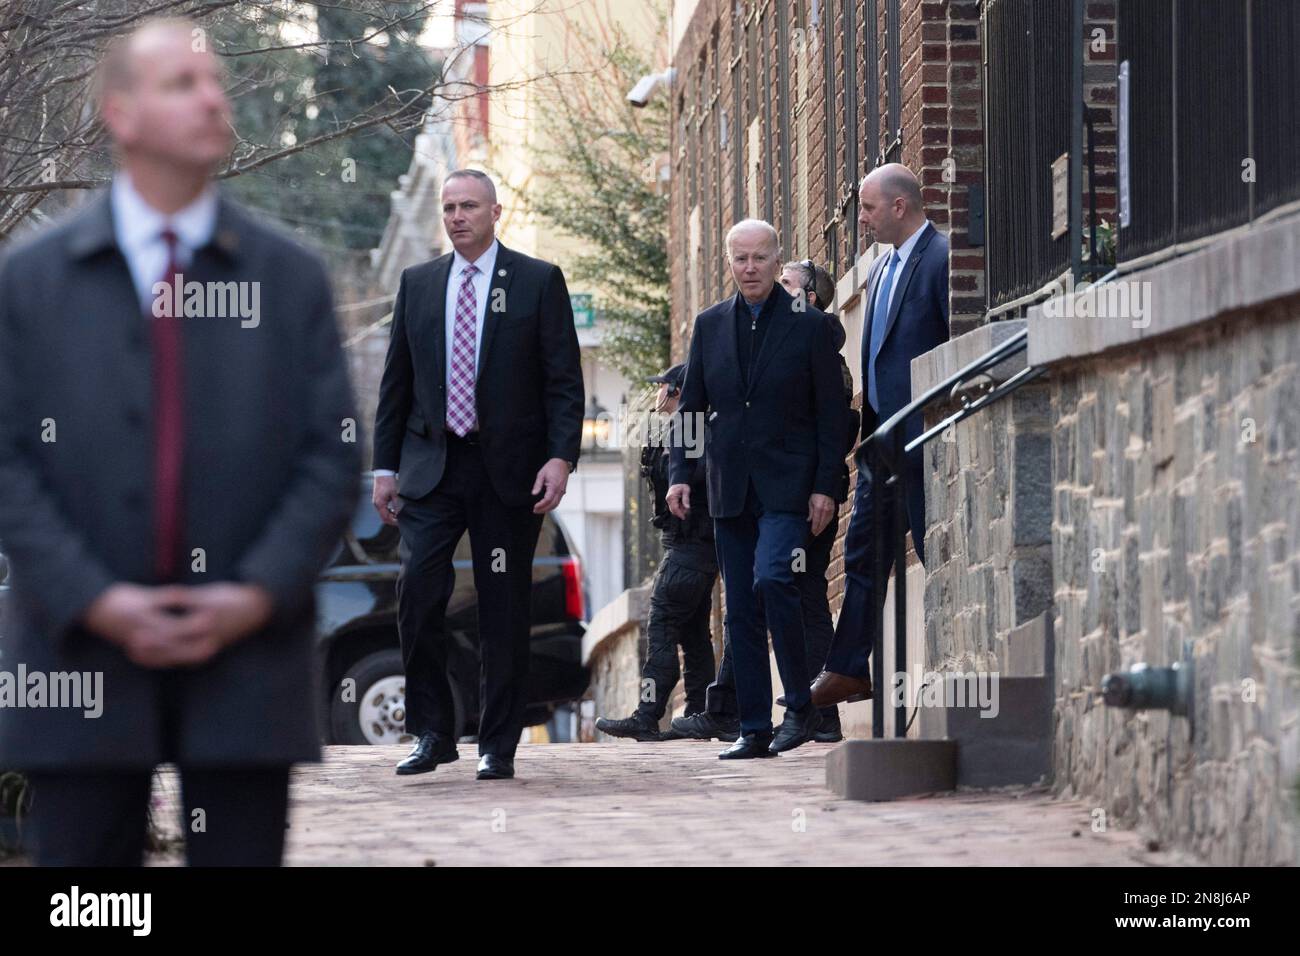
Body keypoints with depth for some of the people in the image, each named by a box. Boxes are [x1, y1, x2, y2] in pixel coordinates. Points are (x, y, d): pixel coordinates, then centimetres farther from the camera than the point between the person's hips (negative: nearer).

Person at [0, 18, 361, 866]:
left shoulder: (293, 278, 8)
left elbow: (335, 457, 3)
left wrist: (258, 595, -10)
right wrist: (96, 602, -12)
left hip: (248, 657, 1)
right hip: (87, 653, 0)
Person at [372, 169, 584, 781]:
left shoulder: (538, 282, 2)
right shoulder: (417, 284, 11)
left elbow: (564, 380, -1)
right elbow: (396, 381, 14)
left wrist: (561, 457, -12)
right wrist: (386, 465, 7)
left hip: (508, 472, -2)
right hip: (431, 468, 2)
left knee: (504, 610, 1)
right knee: (418, 590, -12)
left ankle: (498, 746, 10)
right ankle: (431, 733, 1)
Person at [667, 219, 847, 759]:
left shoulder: (809, 326, 0)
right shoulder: (709, 326, 10)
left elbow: (830, 412, -1)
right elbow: (691, 406, 14)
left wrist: (825, 487, -7)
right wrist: (679, 474, 1)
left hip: (788, 487, -4)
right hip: (730, 489, 4)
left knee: (771, 579, -23)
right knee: (741, 612, 4)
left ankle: (801, 707, -11)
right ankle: (754, 730, 9)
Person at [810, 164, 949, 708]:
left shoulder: (942, 259, -12)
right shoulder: (883, 266, 16)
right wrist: (867, 425, 15)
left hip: (924, 437, -10)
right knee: (862, 555, 10)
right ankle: (848, 673, 14)